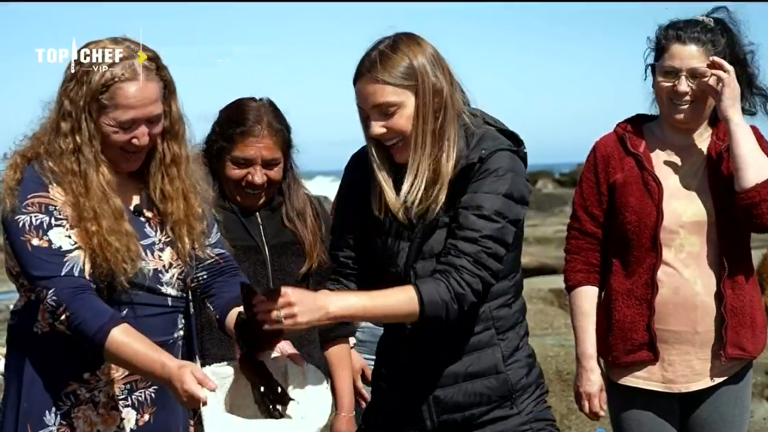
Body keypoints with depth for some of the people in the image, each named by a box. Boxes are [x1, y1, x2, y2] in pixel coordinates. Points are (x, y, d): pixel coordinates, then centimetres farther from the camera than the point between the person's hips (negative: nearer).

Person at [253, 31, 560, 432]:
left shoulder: (493, 163, -15)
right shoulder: (366, 171, -2)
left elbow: (456, 286, -23)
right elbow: (347, 278, 1)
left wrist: (329, 306, -29)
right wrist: (284, 325, -17)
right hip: (398, 398, 4)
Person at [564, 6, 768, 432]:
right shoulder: (614, 151, -5)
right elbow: (583, 259, -6)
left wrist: (733, 116, -14)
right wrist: (586, 361, -8)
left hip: (725, 366, 2)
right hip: (638, 368, -2)